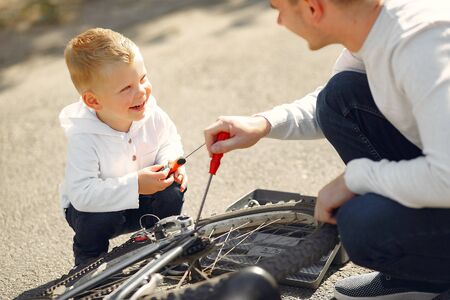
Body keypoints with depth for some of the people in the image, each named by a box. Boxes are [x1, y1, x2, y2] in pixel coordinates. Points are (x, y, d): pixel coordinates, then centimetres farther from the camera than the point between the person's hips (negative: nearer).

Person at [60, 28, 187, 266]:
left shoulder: (152, 114, -19)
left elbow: (170, 140, 2)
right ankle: (88, 260, 0)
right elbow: (81, 193, -39)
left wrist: (170, 161, -22)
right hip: (89, 204, -4)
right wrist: (134, 186, -44)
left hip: (141, 200, 4)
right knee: (101, 216, -33)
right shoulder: (83, 139, -34)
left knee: (173, 188, -20)